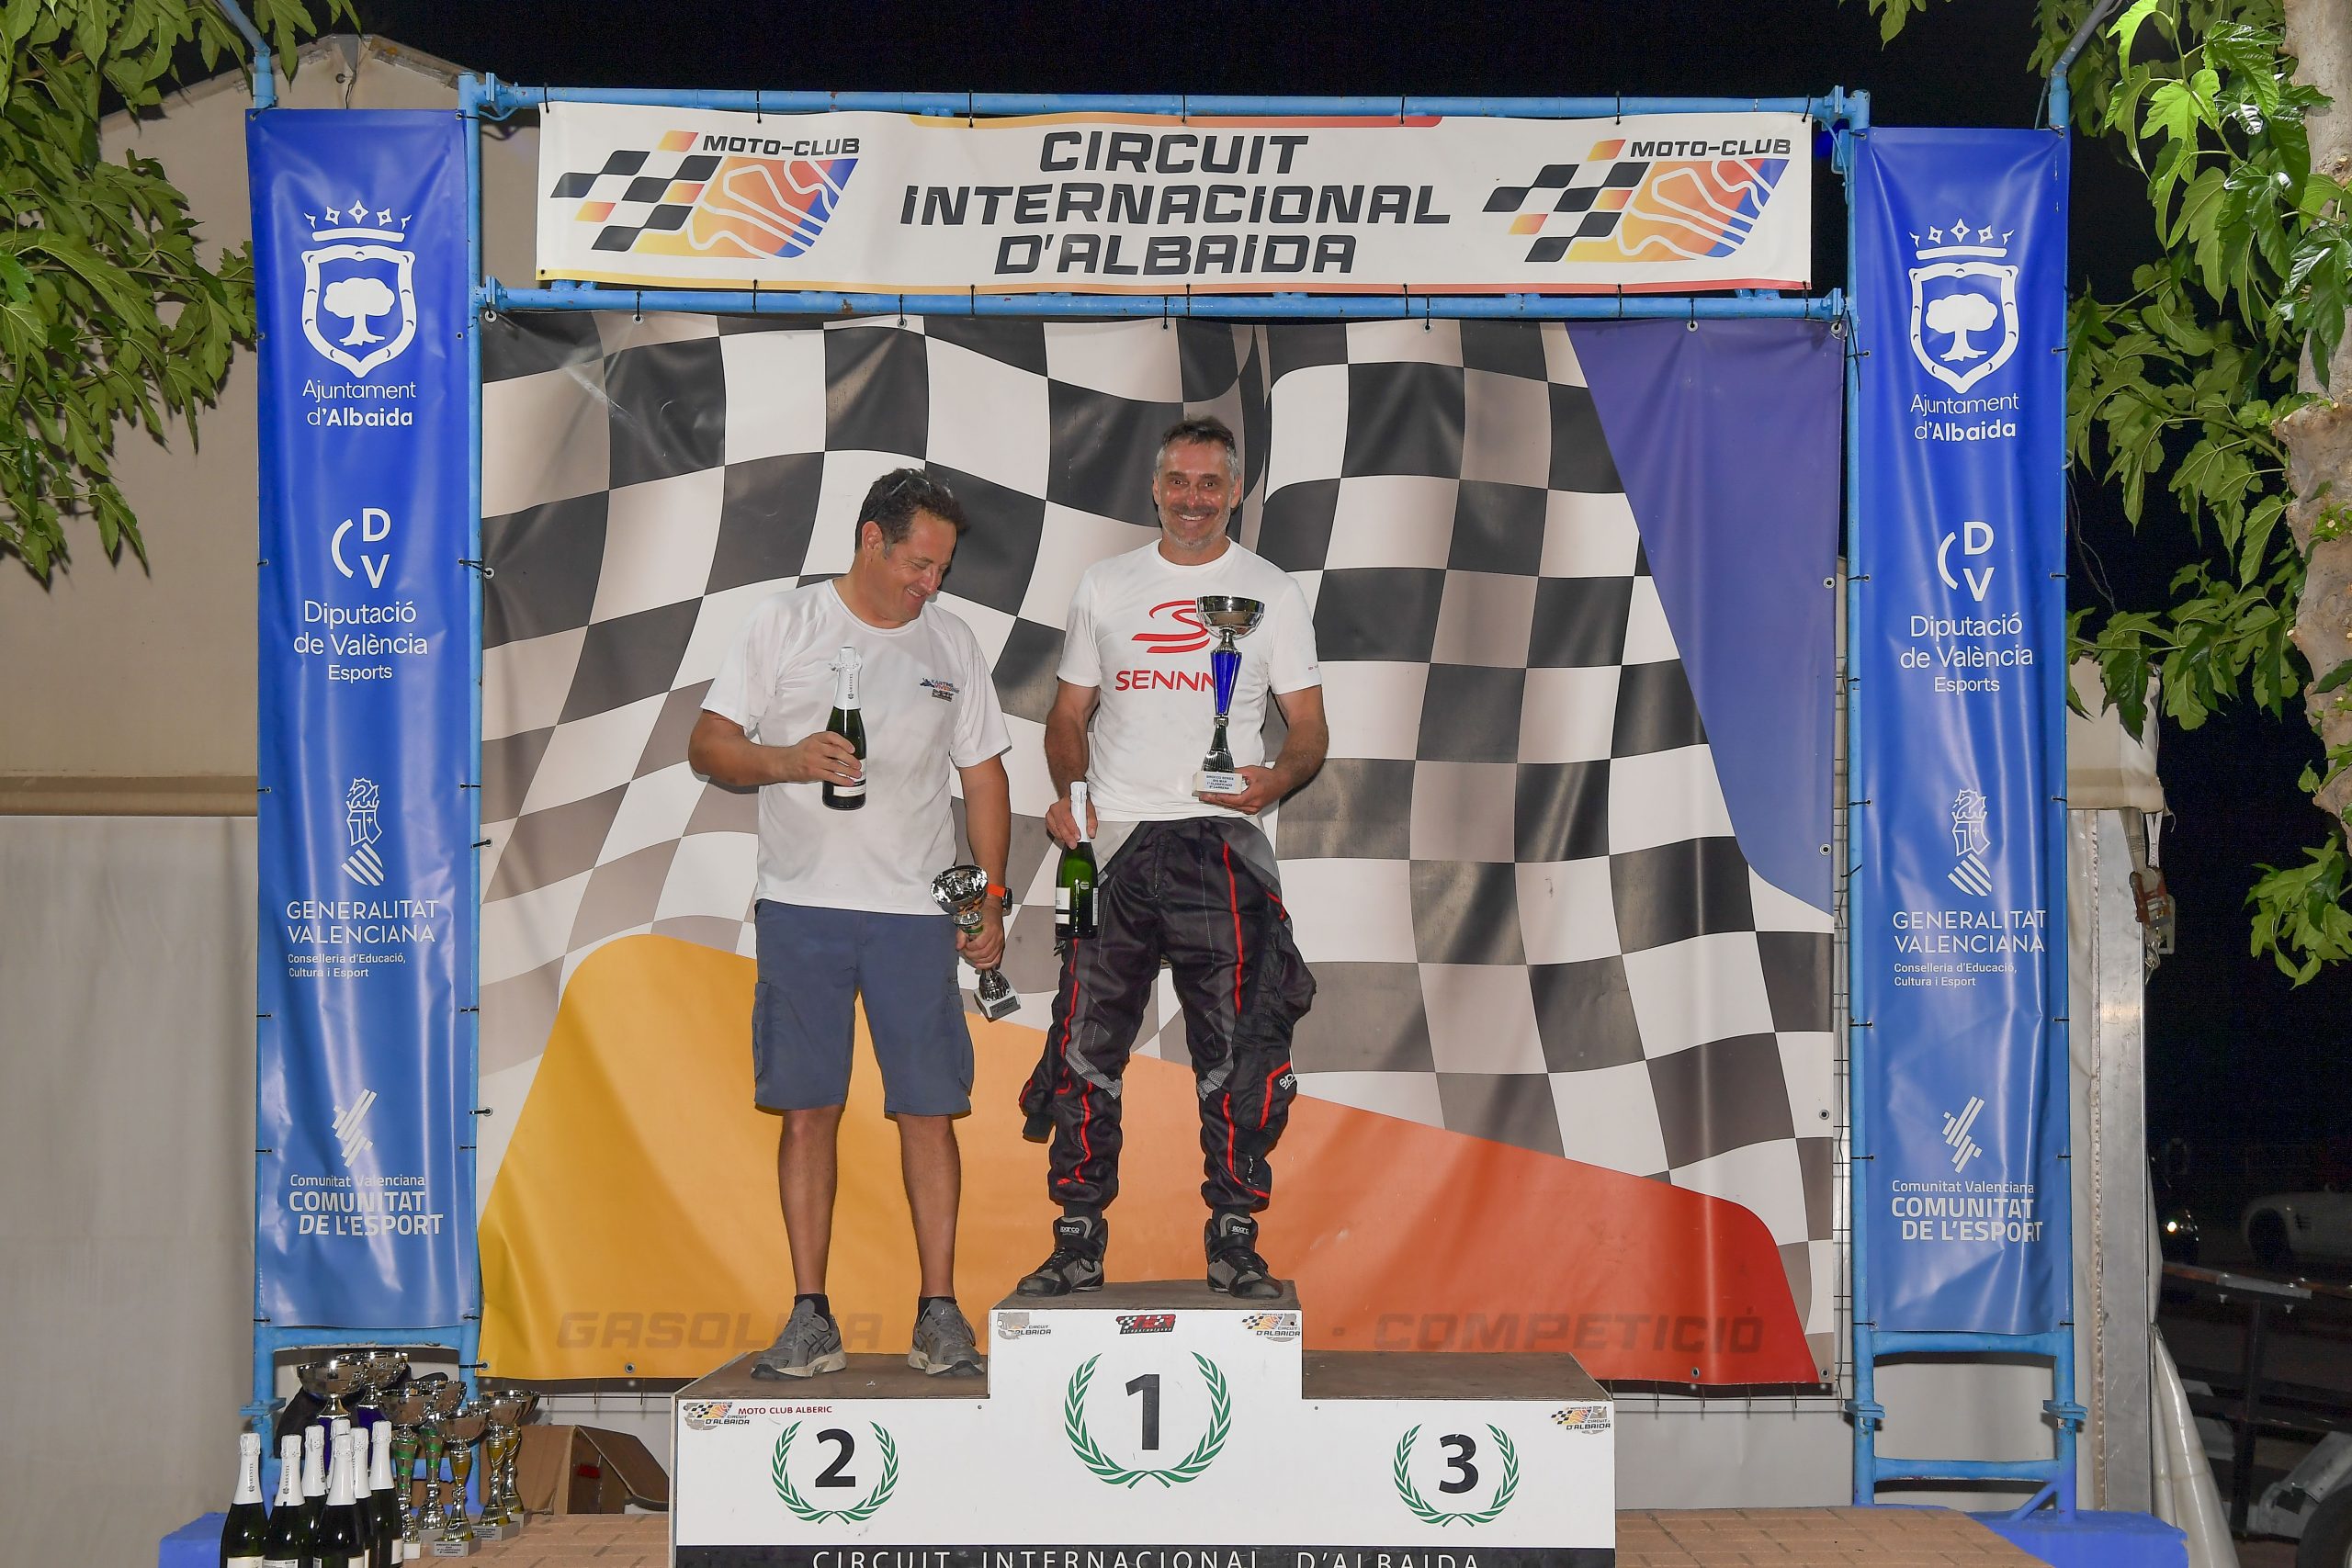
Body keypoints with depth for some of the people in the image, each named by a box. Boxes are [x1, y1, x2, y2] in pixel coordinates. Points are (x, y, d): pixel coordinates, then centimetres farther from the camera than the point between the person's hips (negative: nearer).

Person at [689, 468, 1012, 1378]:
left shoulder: (952, 644, 11)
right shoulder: (783, 624, 3)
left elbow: (984, 777, 14)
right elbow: (708, 746, 1)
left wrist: (991, 899, 7)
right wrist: (789, 761, -18)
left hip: (917, 910, 2)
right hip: (803, 903, -1)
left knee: (929, 1108, -1)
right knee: (808, 1108, 0)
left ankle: (938, 1312, 7)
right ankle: (811, 1319, 7)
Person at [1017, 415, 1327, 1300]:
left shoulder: (1271, 592, 8)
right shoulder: (1104, 588, 14)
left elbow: (1309, 727, 6)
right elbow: (1070, 714, 17)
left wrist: (1276, 779, -16)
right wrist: (1067, 793, -2)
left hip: (1223, 843, -2)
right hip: (1113, 839, 2)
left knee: (1239, 1055, -4)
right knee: (1086, 1047, 2)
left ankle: (1233, 1243, 6)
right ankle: (1079, 1242, 11)